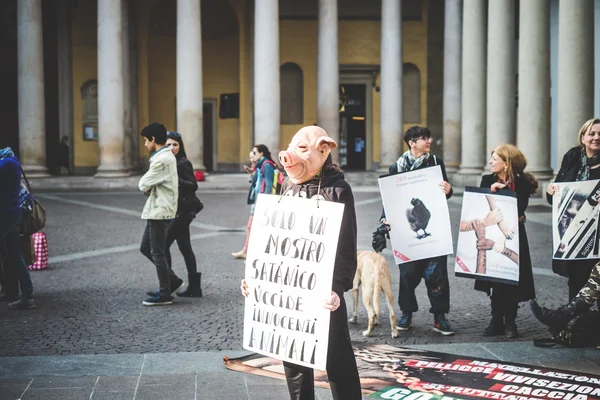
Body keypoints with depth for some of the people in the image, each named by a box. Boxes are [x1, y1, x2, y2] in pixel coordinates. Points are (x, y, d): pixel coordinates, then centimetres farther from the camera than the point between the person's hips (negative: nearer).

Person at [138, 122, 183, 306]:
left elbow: (143, 185, -17)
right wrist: (149, 188, -4)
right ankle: (172, 281, 20)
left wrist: (147, 187, 4)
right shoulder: (166, 156, 14)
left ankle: (164, 294, 4)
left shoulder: (162, 159, -19)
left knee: (157, 253, -3)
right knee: (146, 248, 15)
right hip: (156, 210, 10)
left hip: (160, 211, -10)